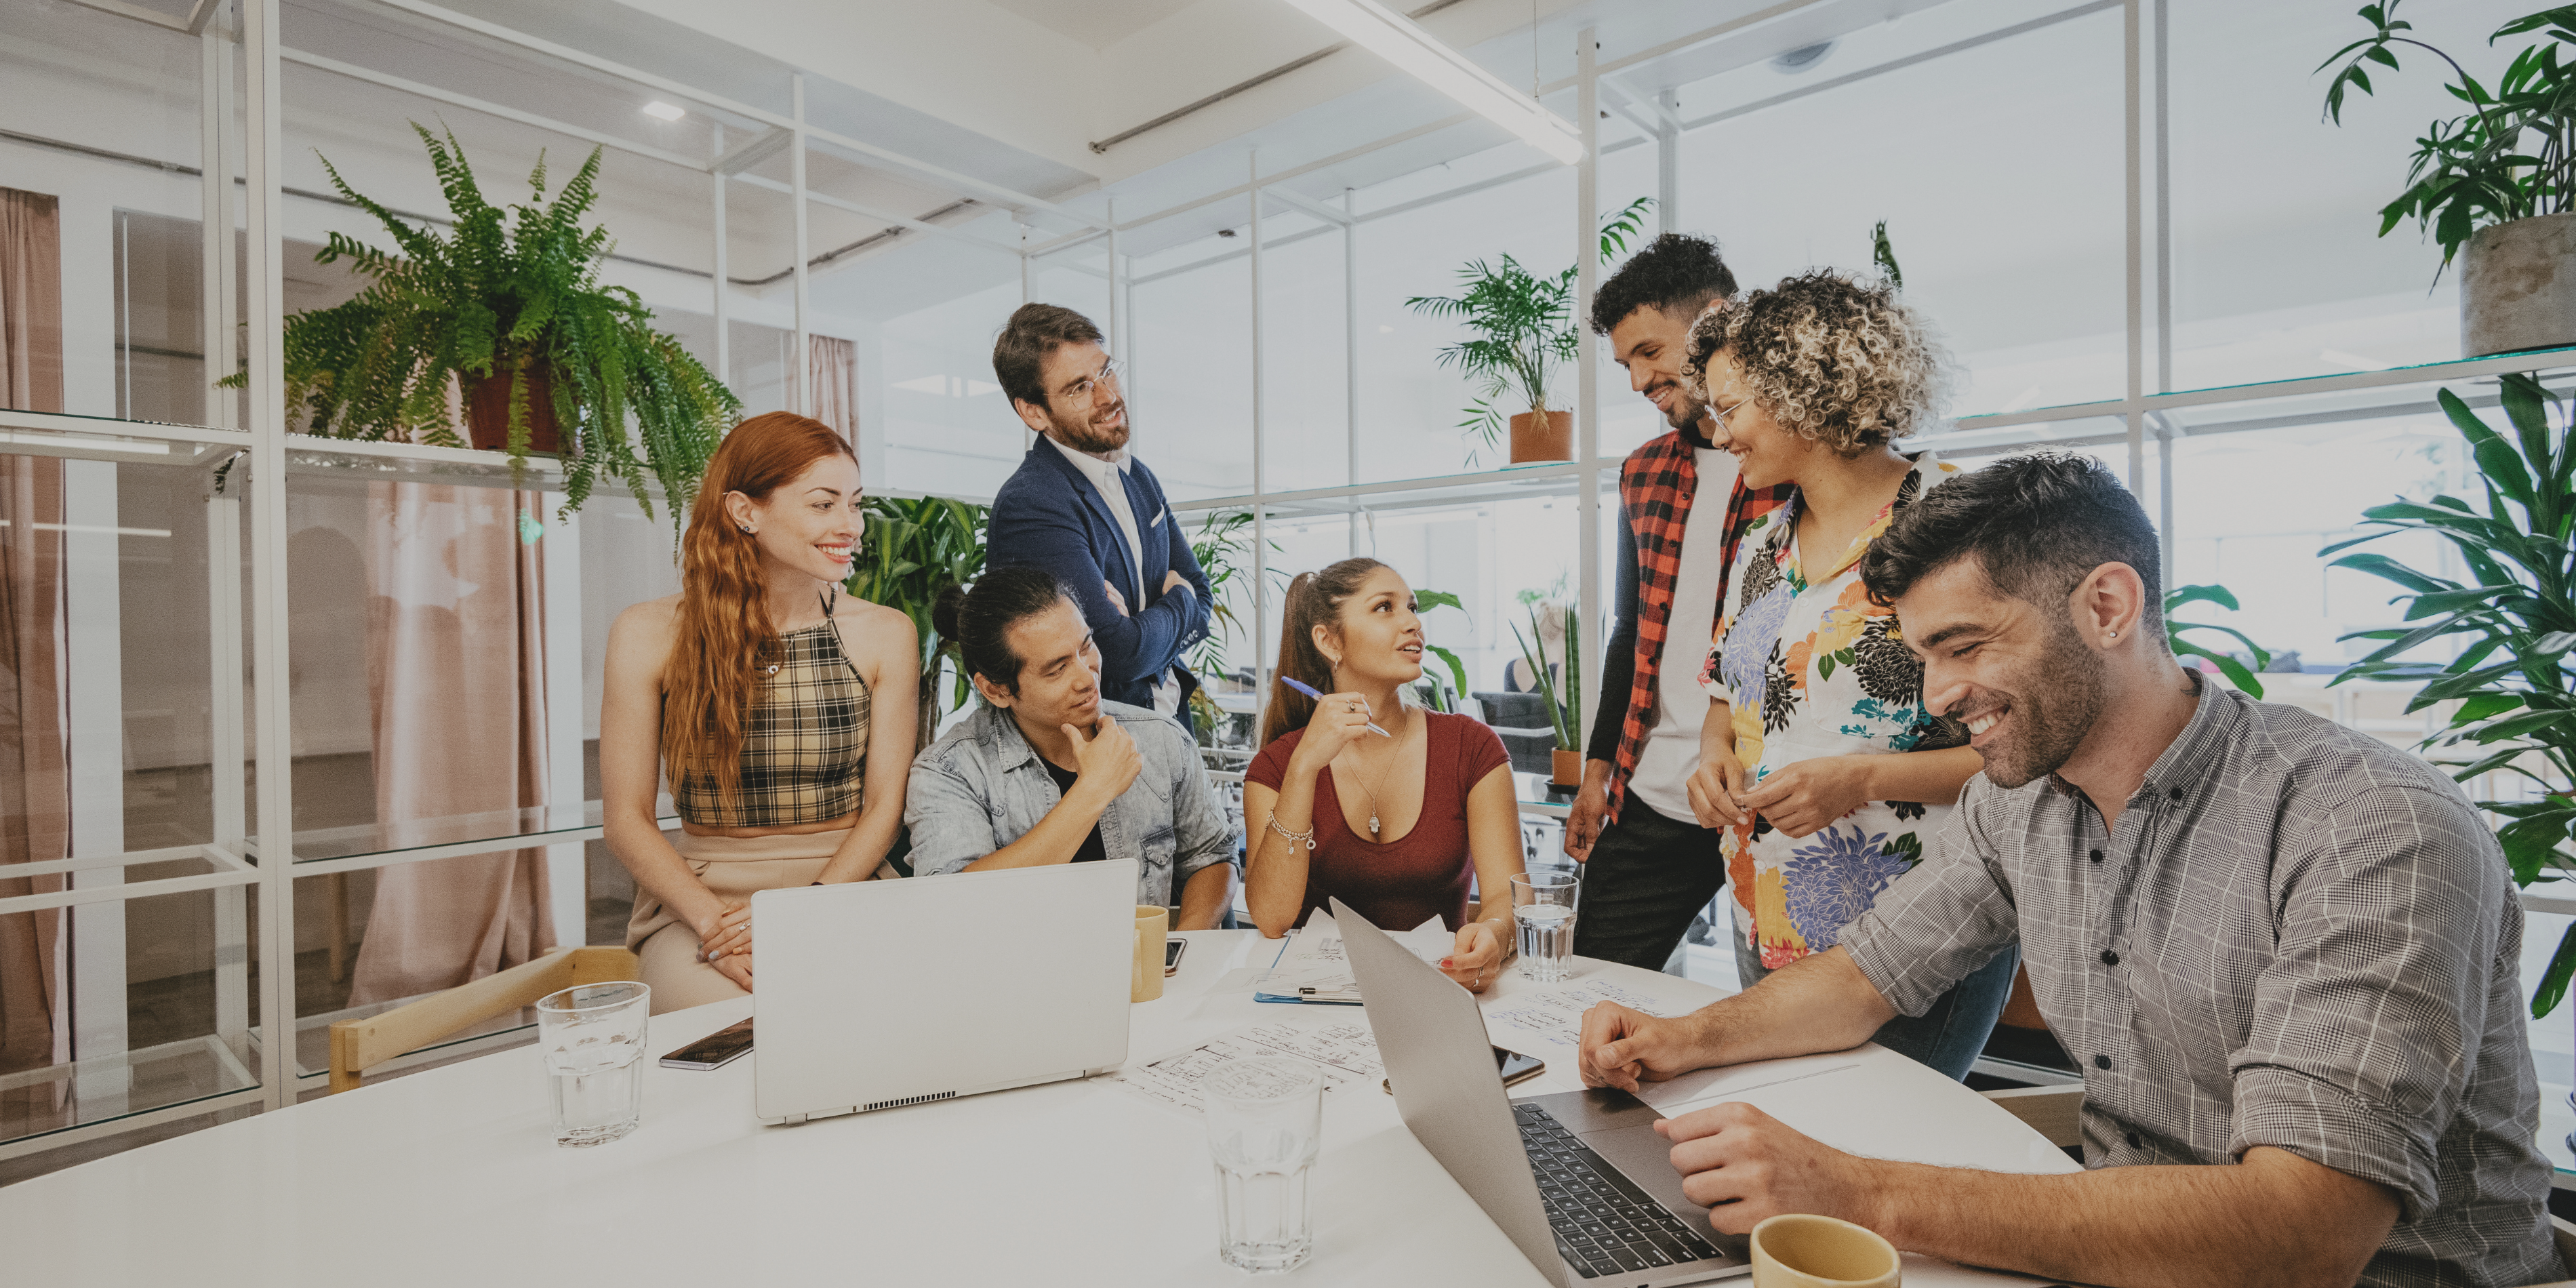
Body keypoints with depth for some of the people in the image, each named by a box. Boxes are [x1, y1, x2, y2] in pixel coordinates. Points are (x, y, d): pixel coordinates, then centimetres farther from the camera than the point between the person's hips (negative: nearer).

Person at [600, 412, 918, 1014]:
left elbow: (884, 807, 1)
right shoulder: (649, 634, 0)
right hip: (698, 897, -1)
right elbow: (627, 820, 0)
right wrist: (715, 924, -16)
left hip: (846, 886, 2)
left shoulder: (886, 634, 2)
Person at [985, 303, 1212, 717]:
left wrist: (1140, 632, -10)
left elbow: (1201, 593, 10)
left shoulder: (1138, 475, 7)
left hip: (1170, 713, 5)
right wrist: (1177, 602, -2)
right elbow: (1123, 655, -21)